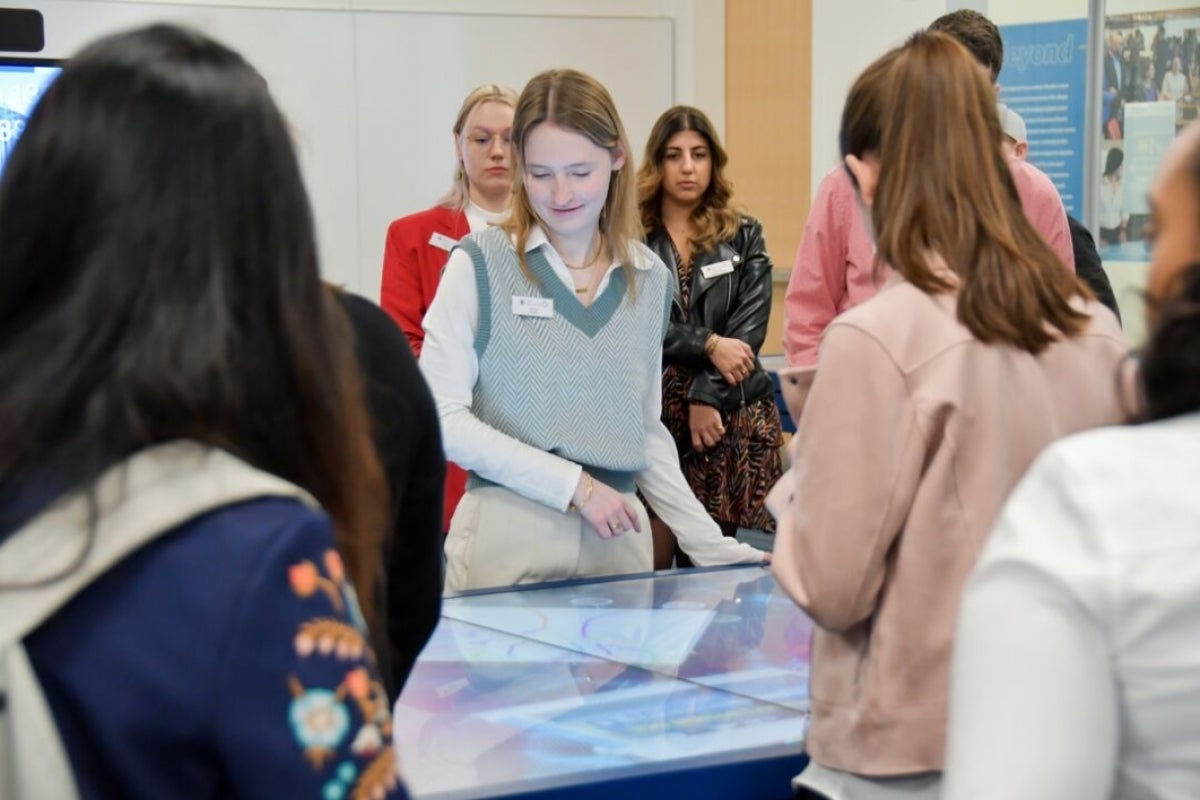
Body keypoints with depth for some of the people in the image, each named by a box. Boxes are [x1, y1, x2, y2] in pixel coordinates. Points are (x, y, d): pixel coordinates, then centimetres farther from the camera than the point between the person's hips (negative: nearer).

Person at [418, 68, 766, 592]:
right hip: (507, 538, -4)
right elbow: (442, 416, -9)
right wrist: (574, 484, -14)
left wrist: (714, 548, 9)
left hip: (617, 542, 4)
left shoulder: (651, 279, 10)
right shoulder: (480, 264, -3)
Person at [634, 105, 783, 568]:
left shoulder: (744, 237, 10)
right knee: (651, 562, -5)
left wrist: (707, 395, -10)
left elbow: (749, 326, 0)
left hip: (728, 413, 1)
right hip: (651, 410, -1)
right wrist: (709, 346, -15)